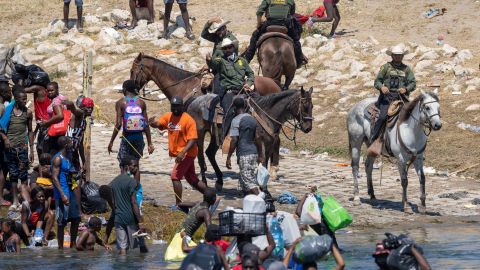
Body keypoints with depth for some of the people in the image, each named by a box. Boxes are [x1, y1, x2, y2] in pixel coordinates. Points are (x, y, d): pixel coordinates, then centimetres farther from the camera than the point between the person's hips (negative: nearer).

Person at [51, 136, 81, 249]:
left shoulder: (67, 158, 14)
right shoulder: (58, 159, -14)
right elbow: (55, 178, -20)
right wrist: (62, 195, -26)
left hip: (70, 192, 9)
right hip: (62, 194, -9)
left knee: (76, 218, 13)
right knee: (62, 222, -4)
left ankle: (73, 244, 24)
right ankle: (61, 248, 1)